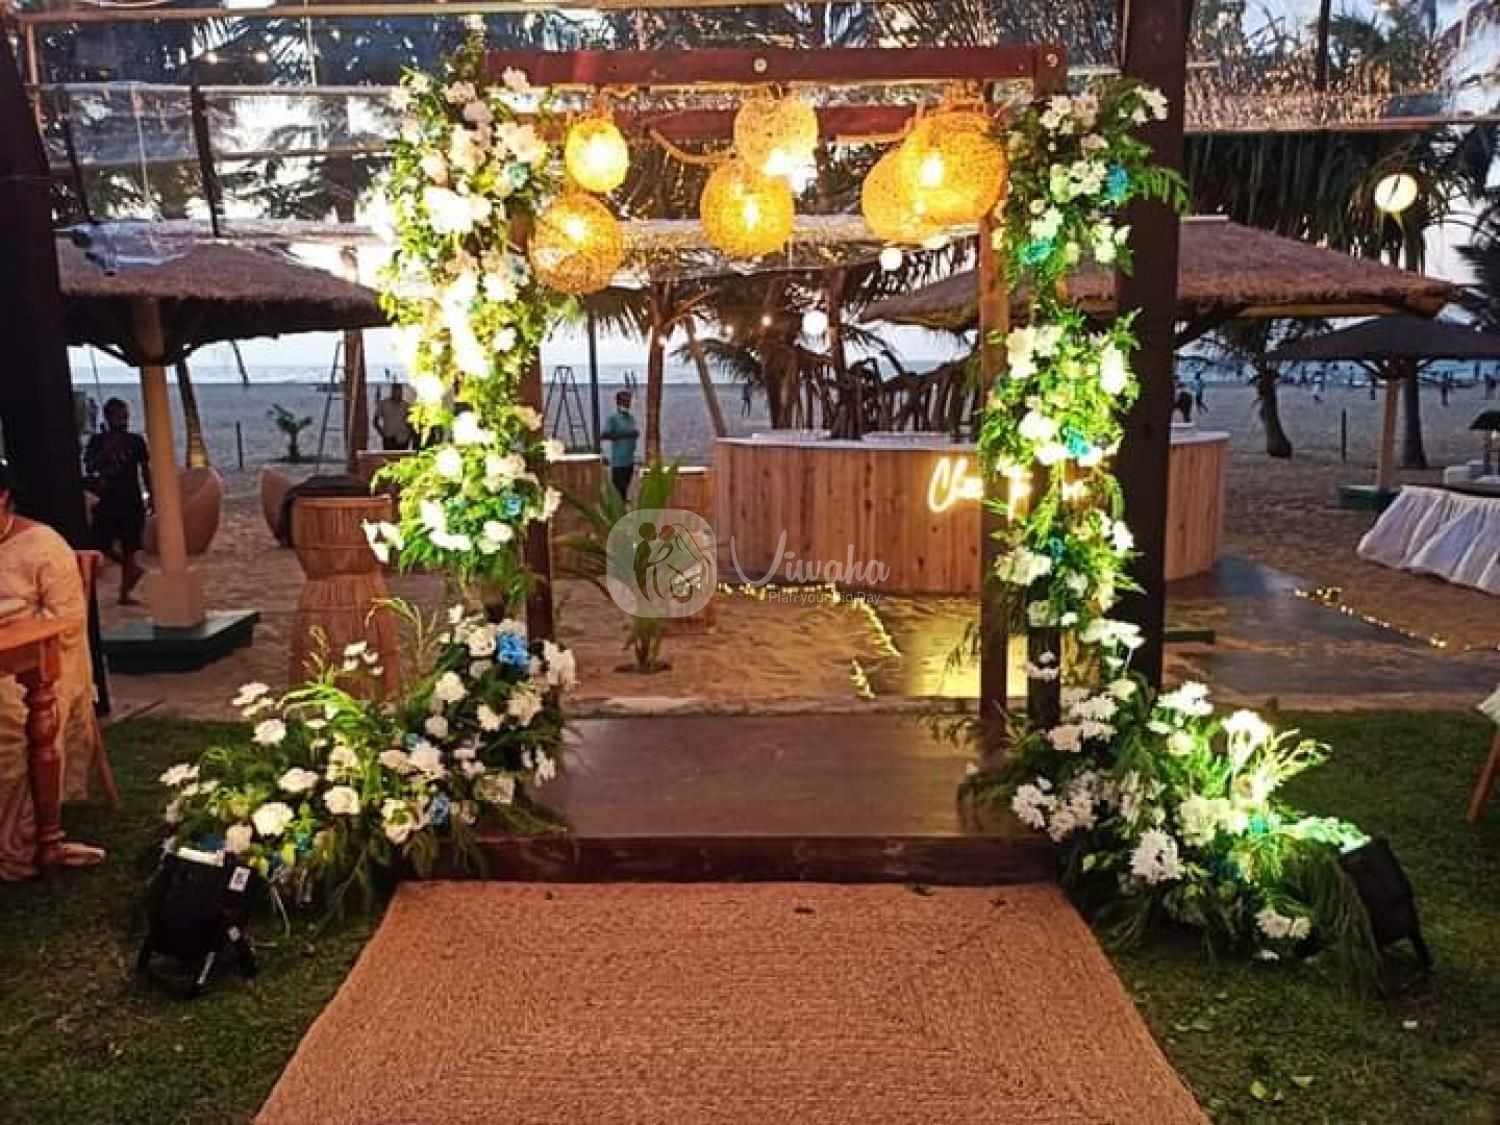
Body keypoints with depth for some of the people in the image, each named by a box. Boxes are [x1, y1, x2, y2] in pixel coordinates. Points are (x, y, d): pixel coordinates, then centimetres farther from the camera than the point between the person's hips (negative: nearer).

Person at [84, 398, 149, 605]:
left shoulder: (136, 441, 3)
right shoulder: (97, 441, 3)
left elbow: (145, 471, 7)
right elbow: (89, 468, -7)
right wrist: (107, 450, -19)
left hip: (132, 502, -1)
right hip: (107, 502, 1)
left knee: (128, 548, 2)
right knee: (100, 545, -1)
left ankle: (124, 593, 11)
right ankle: (132, 567, 22)